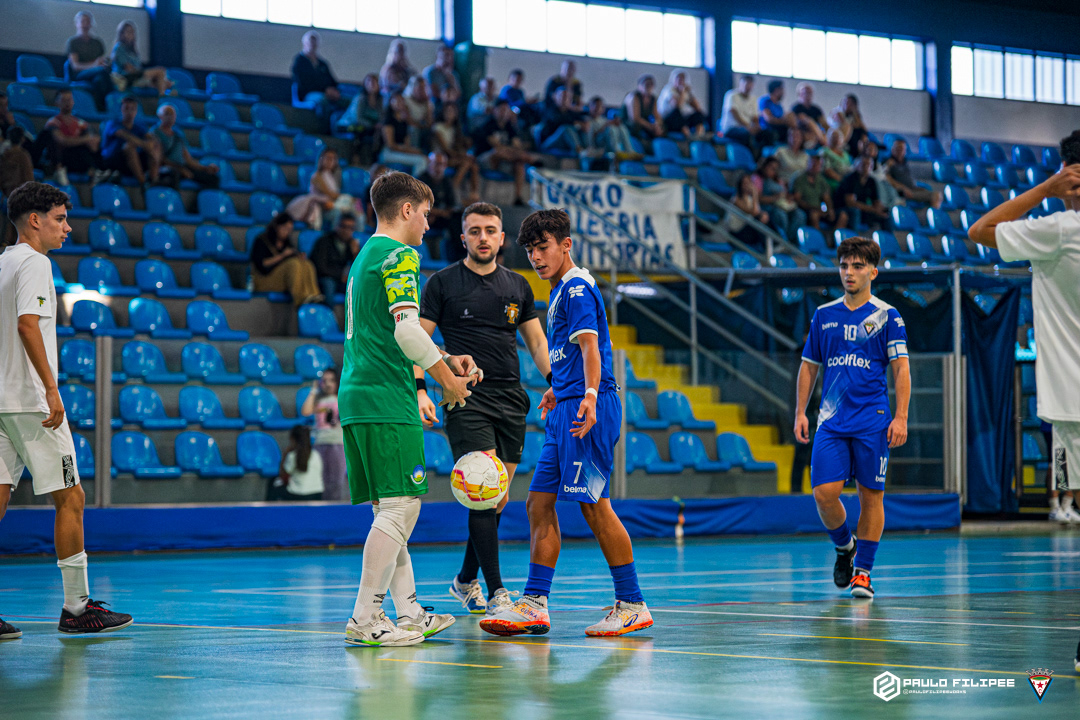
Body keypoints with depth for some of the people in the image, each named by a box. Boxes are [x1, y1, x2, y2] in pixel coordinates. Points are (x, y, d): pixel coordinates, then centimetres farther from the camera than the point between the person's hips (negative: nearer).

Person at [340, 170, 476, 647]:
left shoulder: (366, 256, 23)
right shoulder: (399, 255, -7)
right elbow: (406, 329, -18)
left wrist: (445, 359, 23)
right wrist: (447, 379, -6)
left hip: (357, 395, 10)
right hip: (387, 399, -10)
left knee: (393, 507, 12)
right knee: (399, 506, -9)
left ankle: (408, 612, 15)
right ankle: (365, 620, -10)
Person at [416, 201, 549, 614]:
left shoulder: (518, 286, 14)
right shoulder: (443, 283, 2)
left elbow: (536, 341, 19)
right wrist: (419, 388, -14)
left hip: (511, 401, 5)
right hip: (466, 399, -5)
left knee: (496, 501, 8)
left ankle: (466, 581, 26)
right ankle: (496, 593, -16)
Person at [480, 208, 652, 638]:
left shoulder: (577, 288, -9)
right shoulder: (561, 291, 21)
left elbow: (590, 345, -22)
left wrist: (589, 396, -36)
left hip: (588, 411, -10)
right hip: (566, 409, 10)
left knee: (595, 506, -9)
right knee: (539, 503, 6)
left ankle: (632, 605, -2)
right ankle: (534, 605, 6)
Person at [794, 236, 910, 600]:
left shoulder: (887, 316, 1)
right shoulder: (823, 315, 11)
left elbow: (902, 369, -3)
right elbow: (809, 366, 18)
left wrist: (901, 418, -12)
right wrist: (800, 412, 10)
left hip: (872, 422, -2)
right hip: (831, 421, 3)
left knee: (871, 495, -1)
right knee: (824, 493, -8)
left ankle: (863, 571, 10)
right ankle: (844, 546, 20)